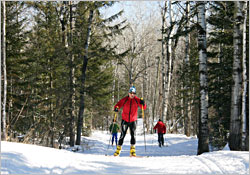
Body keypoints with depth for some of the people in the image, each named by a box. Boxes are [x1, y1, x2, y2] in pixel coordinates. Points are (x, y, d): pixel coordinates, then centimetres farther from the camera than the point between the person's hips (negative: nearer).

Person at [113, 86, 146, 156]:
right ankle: (118, 149, 8)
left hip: (133, 121, 0)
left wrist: (143, 104, -27)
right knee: (122, 135, -2)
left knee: (133, 134, -10)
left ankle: (132, 151, -5)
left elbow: (144, 108, -5)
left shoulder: (137, 100, -2)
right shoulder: (124, 100, -3)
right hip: (125, 120, 0)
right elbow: (118, 105, -2)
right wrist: (116, 108, -25)